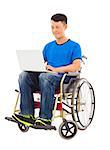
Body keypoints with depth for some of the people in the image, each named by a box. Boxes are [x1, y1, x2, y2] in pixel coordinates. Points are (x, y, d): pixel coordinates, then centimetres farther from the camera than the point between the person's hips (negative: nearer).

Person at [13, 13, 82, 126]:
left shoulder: (74, 46, 8)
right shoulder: (48, 46, 26)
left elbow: (77, 66, -8)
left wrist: (56, 69, -17)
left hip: (64, 79, -6)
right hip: (48, 75, 6)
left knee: (45, 76, -38)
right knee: (24, 76, -22)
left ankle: (45, 118, -37)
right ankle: (27, 114, -28)